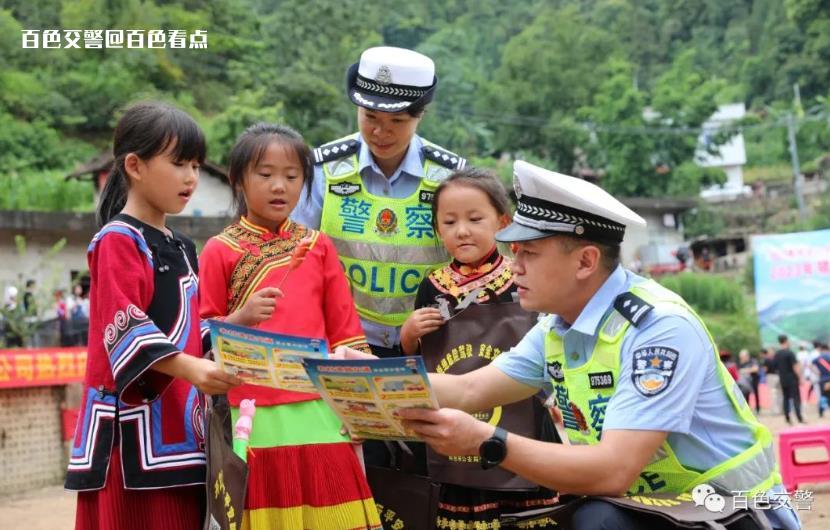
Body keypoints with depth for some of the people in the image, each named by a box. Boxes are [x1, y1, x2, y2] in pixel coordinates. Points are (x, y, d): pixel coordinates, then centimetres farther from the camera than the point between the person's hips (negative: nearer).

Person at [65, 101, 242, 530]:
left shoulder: (181, 248, 19)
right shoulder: (118, 240, -7)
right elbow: (123, 328, -18)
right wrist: (189, 368, -30)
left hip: (180, 421, 8)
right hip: (135, 424, -8)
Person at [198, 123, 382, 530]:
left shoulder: (318, 246, 9)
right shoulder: (220, 251, 2)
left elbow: (344, 331, 10)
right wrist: (240, 319, -16)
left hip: (318, 415, 2)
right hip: (251, 419, -2)